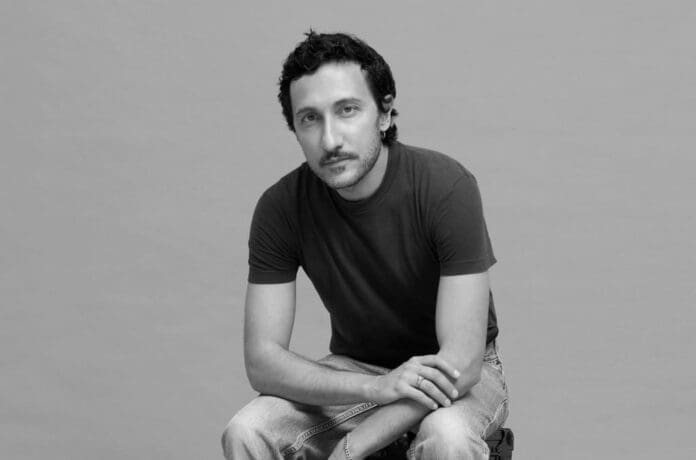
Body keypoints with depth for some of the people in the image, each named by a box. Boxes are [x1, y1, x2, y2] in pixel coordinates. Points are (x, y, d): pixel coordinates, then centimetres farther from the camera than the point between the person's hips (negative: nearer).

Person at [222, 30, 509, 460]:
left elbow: (460, 360, -28)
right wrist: (377, 385, -35)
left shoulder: (447, 186, -25)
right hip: (353, 372, 3)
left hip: (456, 375, -3)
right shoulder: (280, 207, -15)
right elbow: (262, 359, -18)